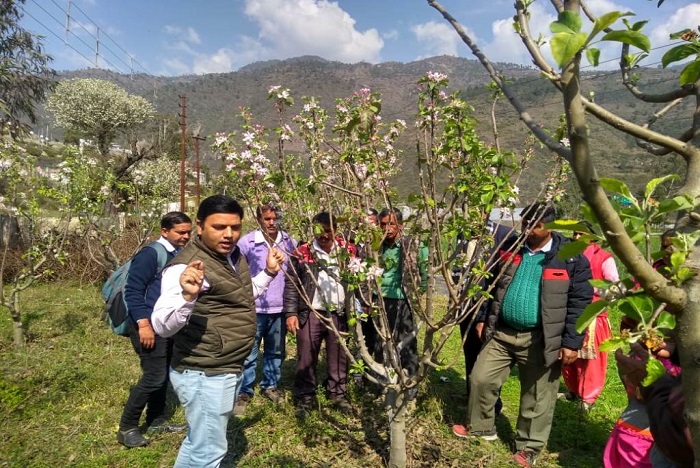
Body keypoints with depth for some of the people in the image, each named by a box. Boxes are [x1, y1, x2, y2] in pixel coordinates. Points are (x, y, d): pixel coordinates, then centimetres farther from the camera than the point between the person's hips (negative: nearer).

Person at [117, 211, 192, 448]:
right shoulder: (150, 254, -14)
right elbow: (133, 290, -17)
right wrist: (143, 324, -21)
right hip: (150, 325, -8)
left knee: (163, 375, 16)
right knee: (154, 377, -5)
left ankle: (156, 420, 31)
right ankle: (126, 428, 12)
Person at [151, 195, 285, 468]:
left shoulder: (233, 255, 5)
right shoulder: (187, 265, -22)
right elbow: (162, 326, -28)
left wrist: (269, 272, 8)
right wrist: (188, 295, -46)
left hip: (230, 369, 9)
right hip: (204, 375, -9)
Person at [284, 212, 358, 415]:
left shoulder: (349, 250, 2)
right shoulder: (302, 252, -3)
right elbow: (291, 284, -1)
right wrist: (290, 313, -7)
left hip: (339, 314, 2)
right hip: (310, 313, -1)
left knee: (339, 358, 14)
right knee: (306, 358, 8)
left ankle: (339, 394, 32)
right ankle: (305, 398, 25)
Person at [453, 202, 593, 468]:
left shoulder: (571, 258, -8)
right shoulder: (509, 248, 2)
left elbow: (580, 302, -7)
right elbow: (491, 285, 11)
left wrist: (572, 342, -11)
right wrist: (482, 318, 10)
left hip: (540, 340, -3)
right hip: (501, 333, 4)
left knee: (537, 397, 11)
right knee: (480, 379, 9)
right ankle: (480, 426, 33)